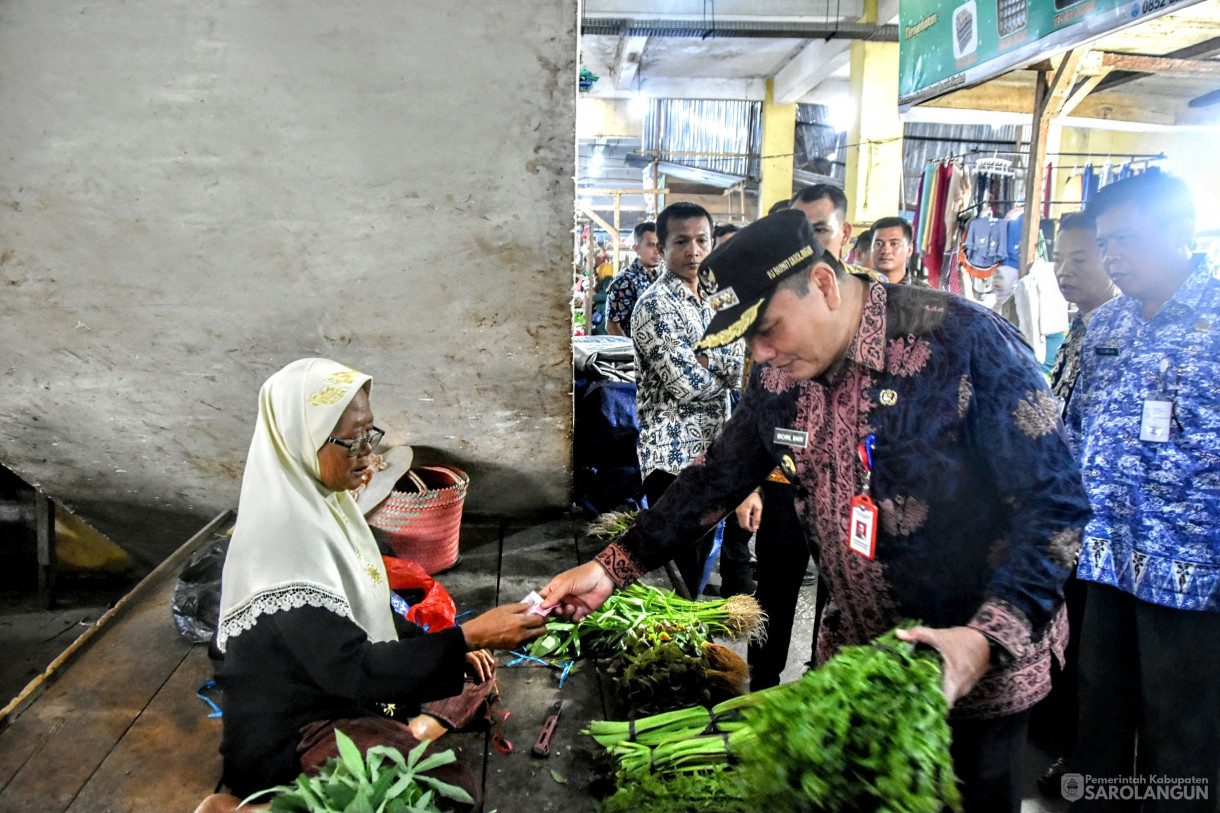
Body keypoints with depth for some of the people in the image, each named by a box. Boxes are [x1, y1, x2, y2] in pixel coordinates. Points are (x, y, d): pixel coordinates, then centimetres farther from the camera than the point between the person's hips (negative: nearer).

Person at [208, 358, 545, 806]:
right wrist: (468, 636, -29)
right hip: (286, 742, -9)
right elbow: (351, 671, -29)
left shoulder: (322, 503, 2)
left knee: (475, 669, 16)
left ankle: (412, 731, 0)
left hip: (344, 696, 9)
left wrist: (451, 646, 4)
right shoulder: (287, 533, -27)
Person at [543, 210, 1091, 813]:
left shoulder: (966, 344, -22)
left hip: (977, 668, -5)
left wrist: (987, 640, -32)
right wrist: (611, 569, 2)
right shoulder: (778, 377, -2)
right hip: (853, 650, 6)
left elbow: (1055, 504, -20)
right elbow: (718, 477, 8)